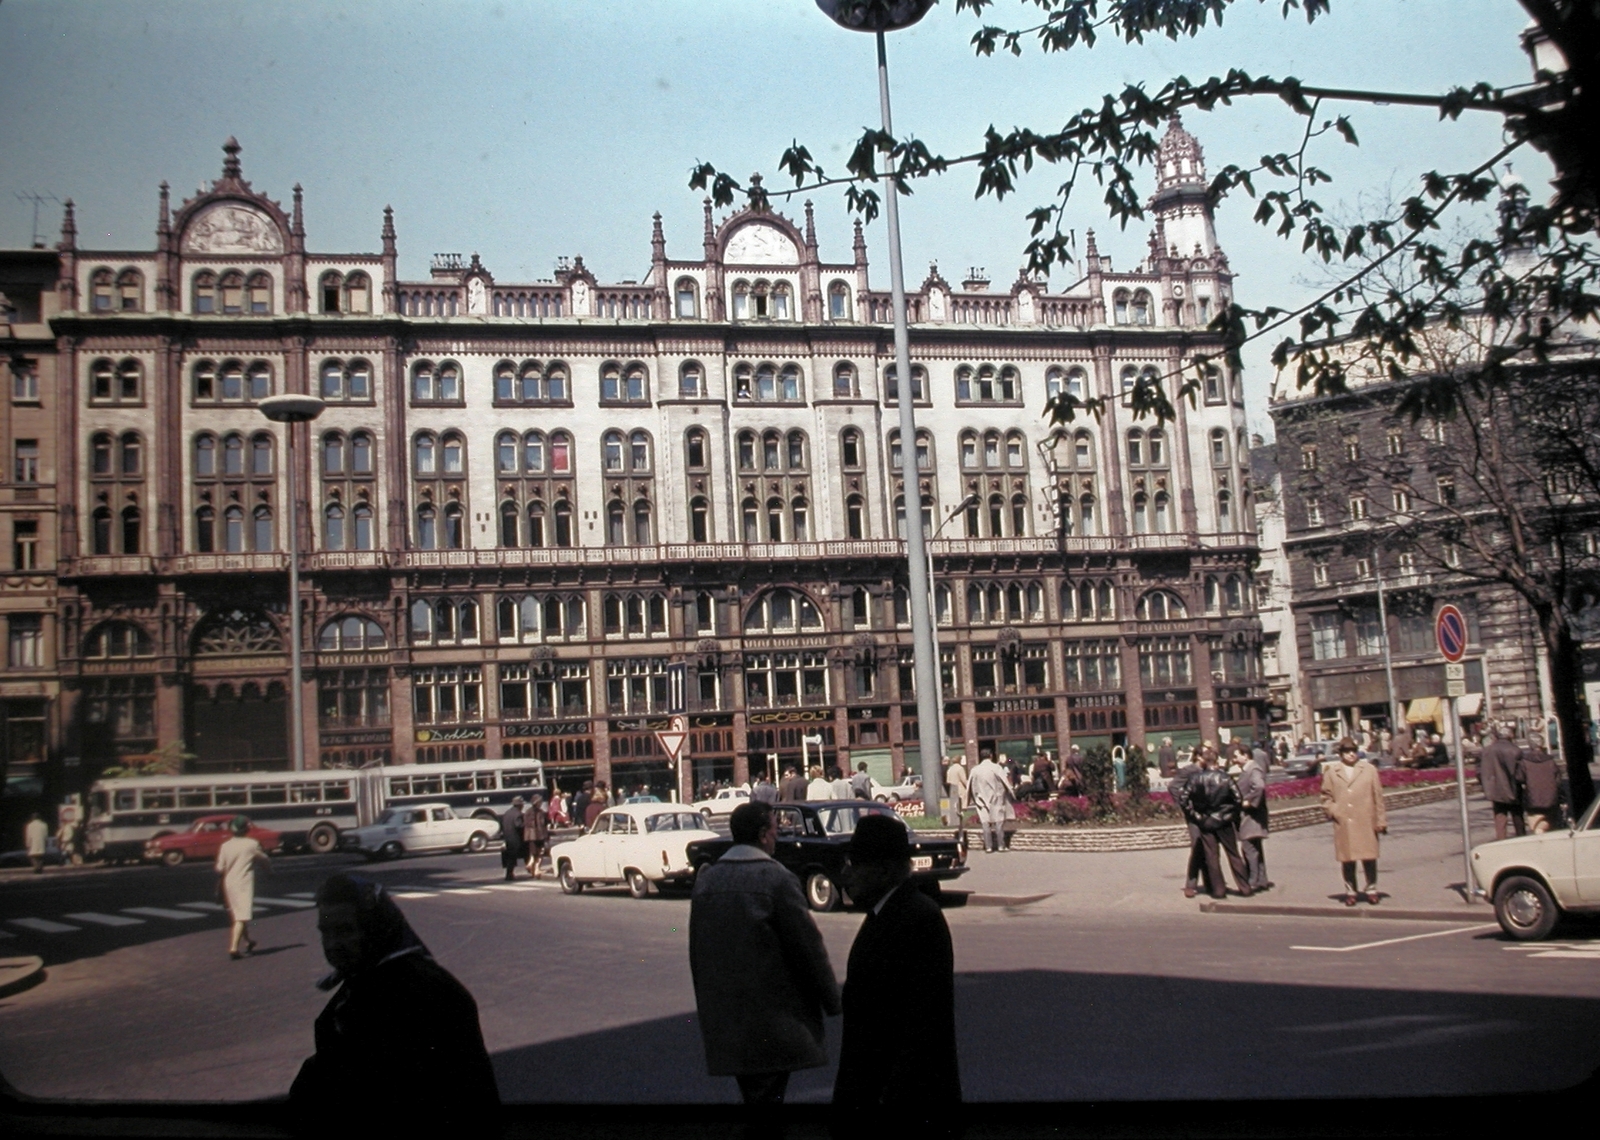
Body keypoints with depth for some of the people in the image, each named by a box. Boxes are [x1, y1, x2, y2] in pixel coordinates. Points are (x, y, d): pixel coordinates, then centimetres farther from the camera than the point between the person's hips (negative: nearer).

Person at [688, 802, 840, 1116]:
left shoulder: (706, 878, 6)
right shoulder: (775, 878, -13)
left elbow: (696, 949, 12)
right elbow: (807, 945, -11)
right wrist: (831, 1000, -1)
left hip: (723, 1016, 7)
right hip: (772, 1016, -6)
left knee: (753, 1093, 17)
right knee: (768, 1094, -2)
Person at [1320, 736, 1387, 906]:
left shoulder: (1369, 770, 6)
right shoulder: (1331, 772, 7)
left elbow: (1378, 797, 5)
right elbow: (1326, 797, 11)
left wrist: (1381, 820, 1)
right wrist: (1333, 811, -5)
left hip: (1366, 822, 0)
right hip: (1343, 824, 0)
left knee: (1369, 857, 2)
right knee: (1347, 859, 4)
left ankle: (1371, 889, 16)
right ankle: (1350, 891, 14)